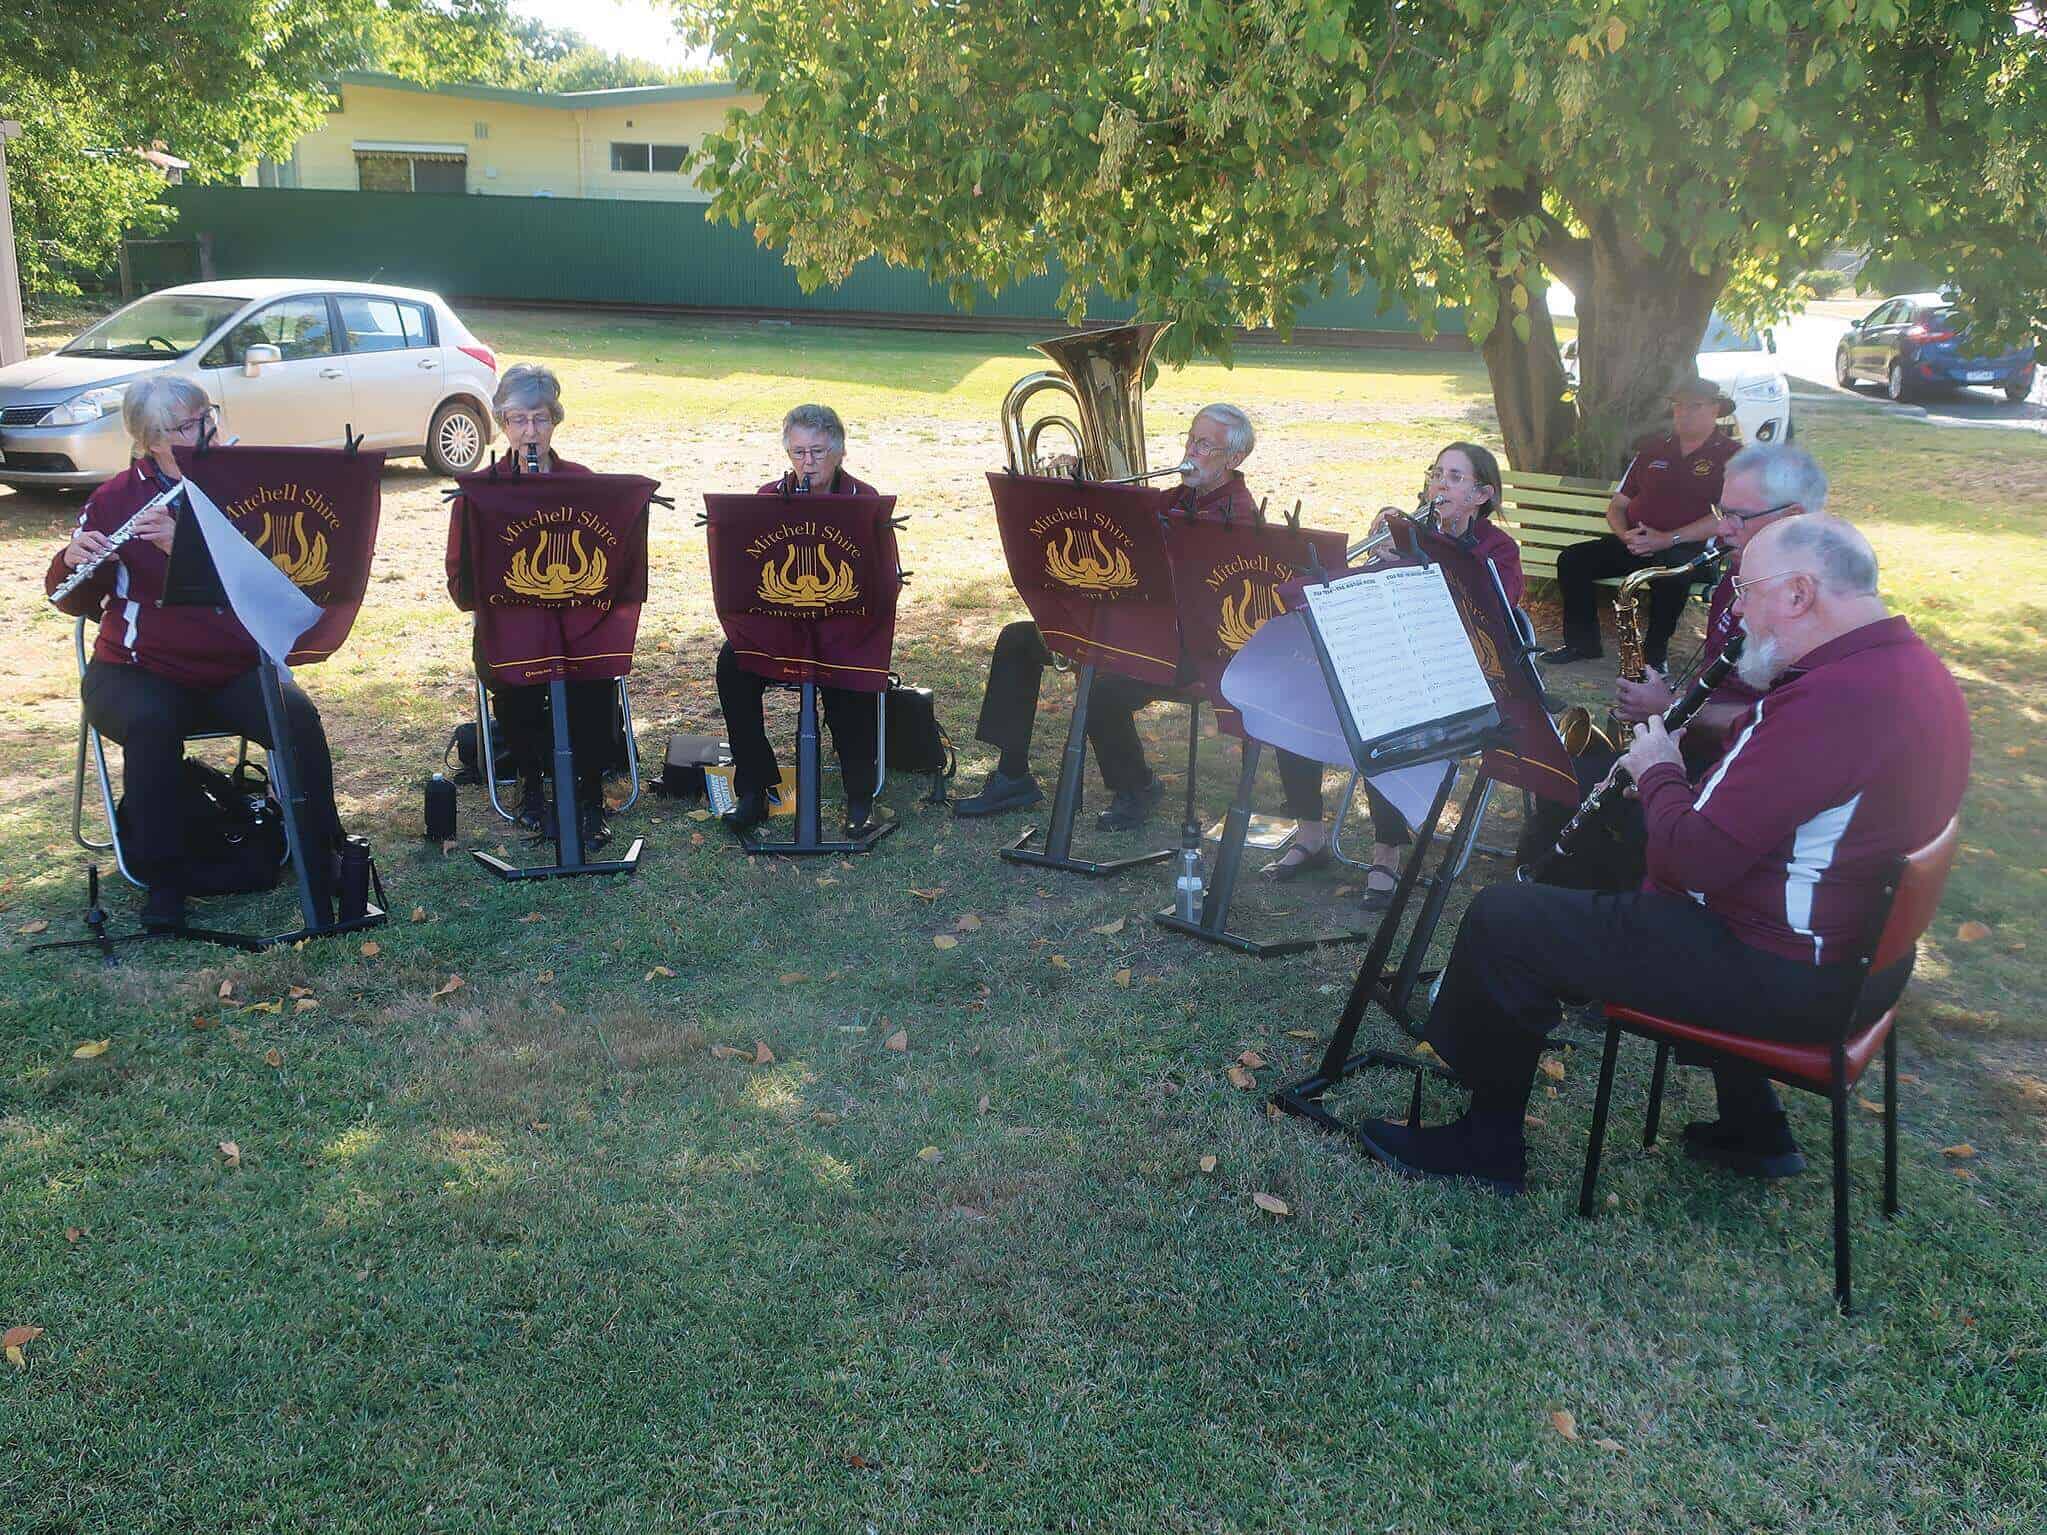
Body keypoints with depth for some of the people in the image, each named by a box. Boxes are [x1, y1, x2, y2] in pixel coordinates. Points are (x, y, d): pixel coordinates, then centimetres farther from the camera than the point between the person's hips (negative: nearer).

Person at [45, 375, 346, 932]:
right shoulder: (113, 500, 3)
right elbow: (78, 603, 6)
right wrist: (70, 564, -16)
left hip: (234, 666, 1)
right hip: (141, 670, -1)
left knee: (299, 718, -27)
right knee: (151, 725, -34)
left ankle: (321, 859, -13)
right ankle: (162, 881, -21)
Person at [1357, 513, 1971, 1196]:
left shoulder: (1832, 697, -27)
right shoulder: (1913, 667, 6)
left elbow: (1694, 857, -26)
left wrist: (1659, 773, -8)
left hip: (1784, 979, -10)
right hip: (1859, 953, 10)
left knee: (1504, 918, -7)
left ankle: (1487, 1146, 11)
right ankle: (1754, 1131, 35)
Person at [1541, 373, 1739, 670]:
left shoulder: (1731, 456, 1)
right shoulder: (1653, 449, 18)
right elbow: (1617, 505, 18)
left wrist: (1668, 539, -19)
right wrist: (1627, 535, -5)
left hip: (1690, 549, -5)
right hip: (1636, 543, 5)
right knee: (1572, 559, -14)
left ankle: (1655, 653, -22)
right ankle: (1582, 642, -5)